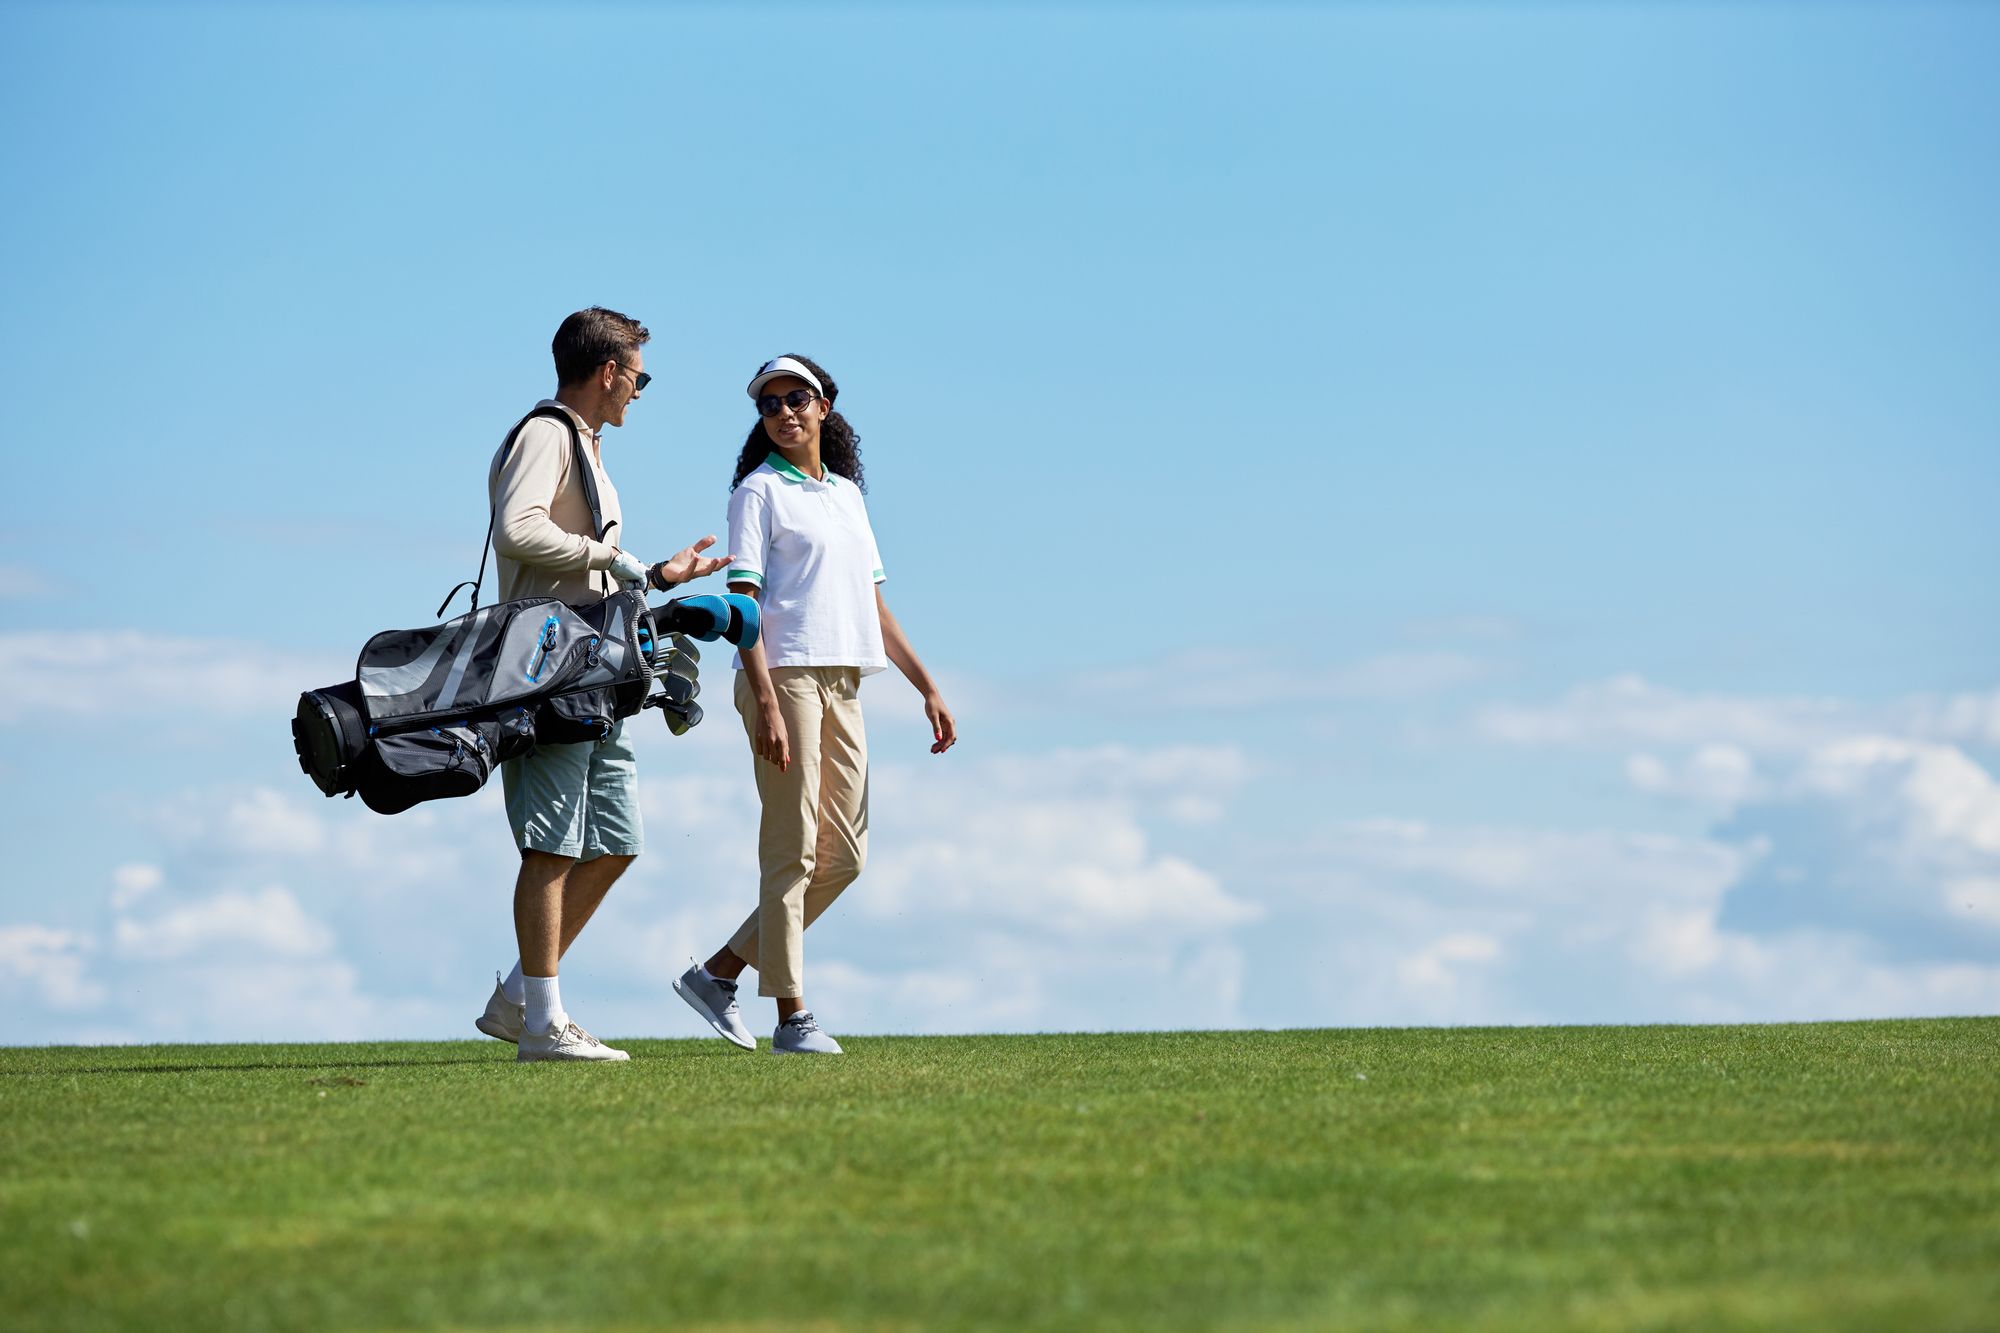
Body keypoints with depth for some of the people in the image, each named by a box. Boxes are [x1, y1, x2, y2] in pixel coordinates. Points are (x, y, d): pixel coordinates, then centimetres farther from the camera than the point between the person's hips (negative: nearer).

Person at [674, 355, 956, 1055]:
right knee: (792, 850, -7)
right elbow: (742, 602, -9)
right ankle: (793, 1017, -3)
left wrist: (928, 688, 15)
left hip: (843, 682, 7)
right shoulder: (759, 490, 0)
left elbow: (872, 604, 22)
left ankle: (719, 972, 14)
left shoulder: (847, 492, 19)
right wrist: (766, 704, -20)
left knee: (843, 856, 6)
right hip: (785, 675, -7)